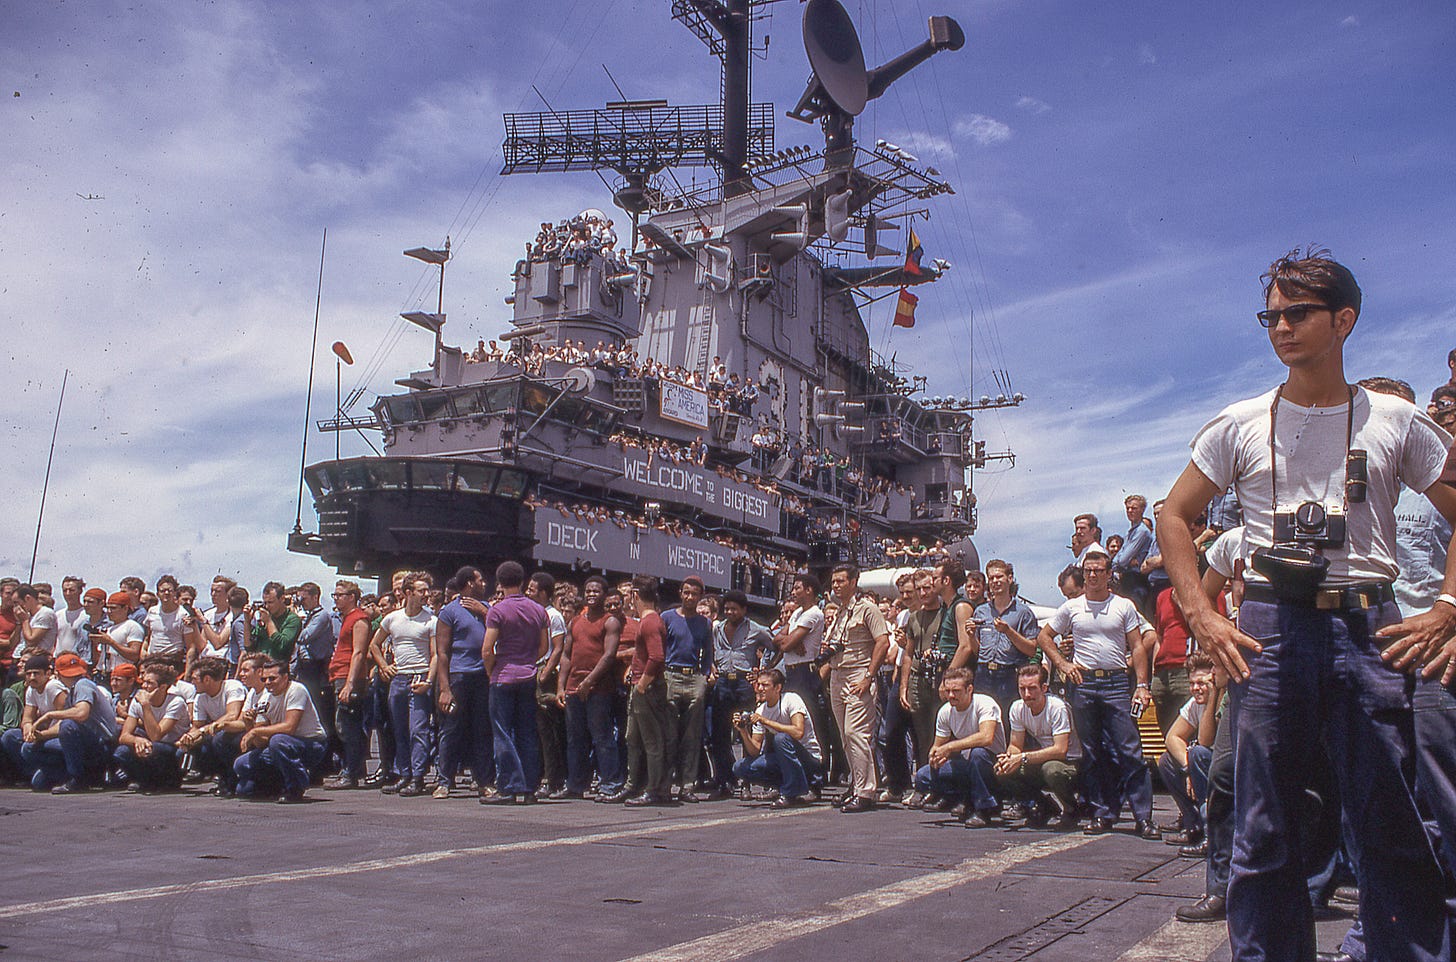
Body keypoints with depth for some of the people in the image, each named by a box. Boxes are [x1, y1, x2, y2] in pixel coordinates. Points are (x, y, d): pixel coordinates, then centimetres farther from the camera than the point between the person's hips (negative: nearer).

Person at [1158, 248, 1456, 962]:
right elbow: (1174, 516, 10)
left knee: (1391, 823, 3)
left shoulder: (1396, 421, 9)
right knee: (1265, 826, 5)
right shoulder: (1240, 425, 8)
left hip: (1371, 627, 0)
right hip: (1271, 627, 0)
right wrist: (1202, 617, 0)